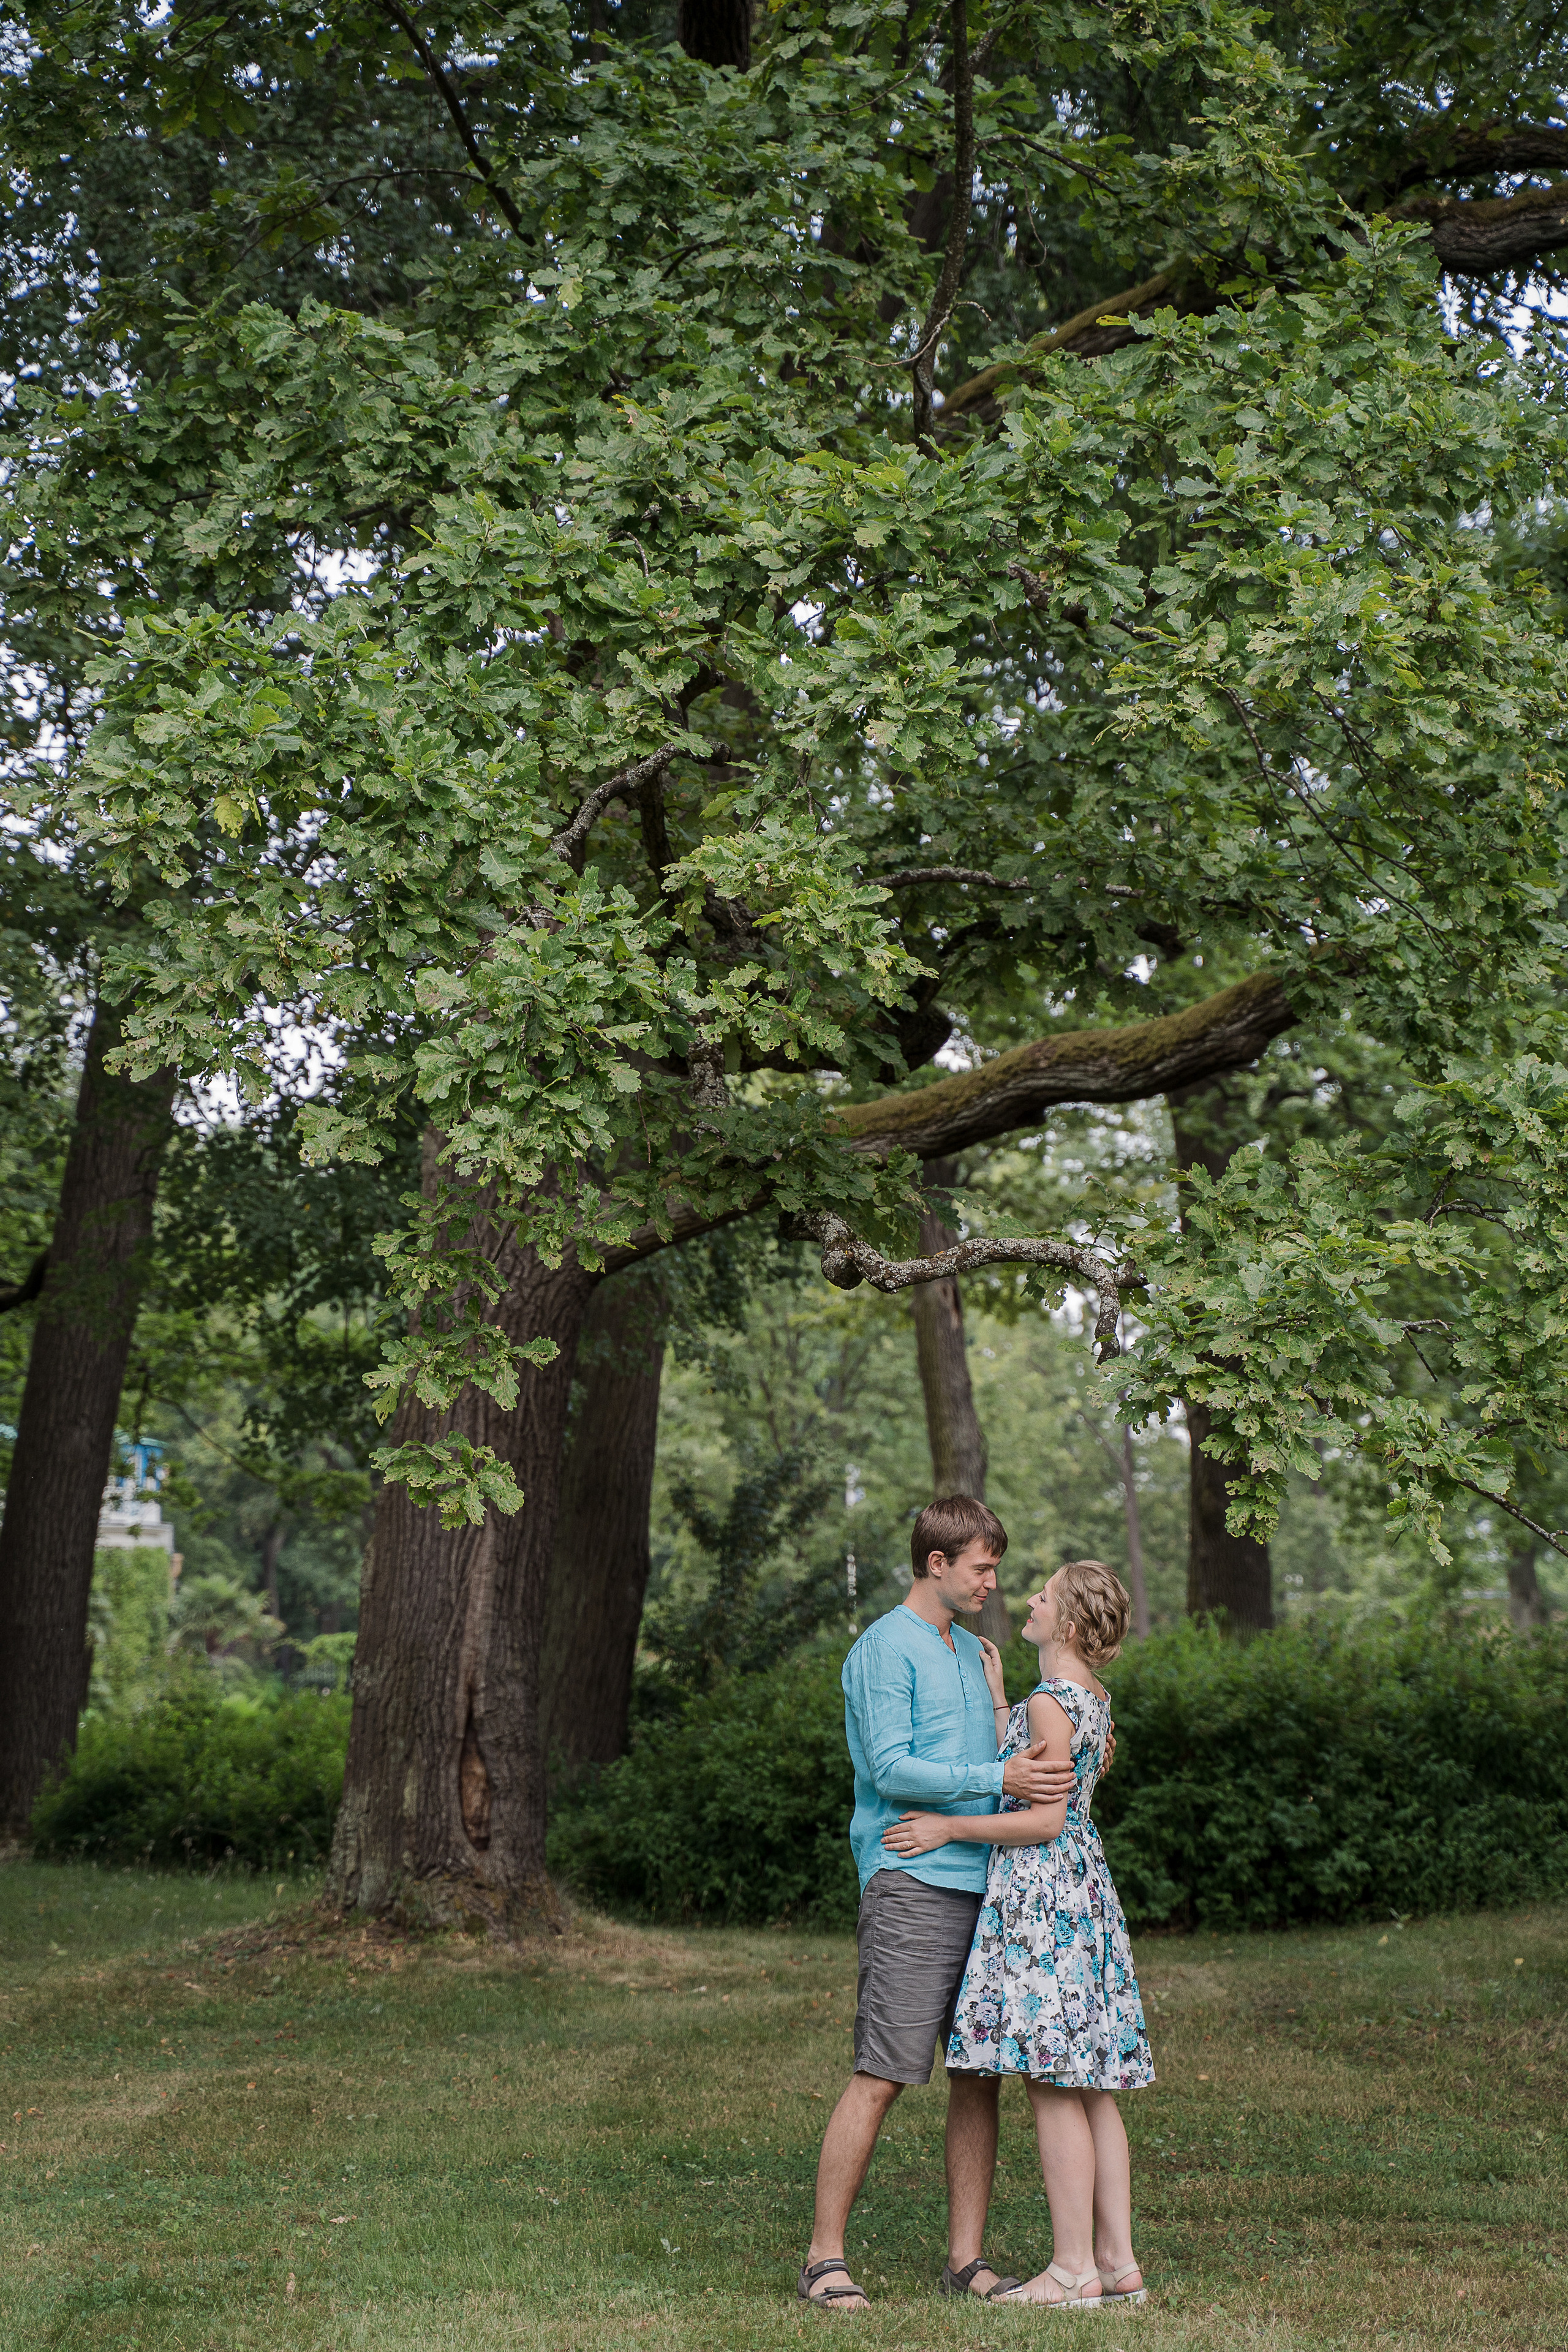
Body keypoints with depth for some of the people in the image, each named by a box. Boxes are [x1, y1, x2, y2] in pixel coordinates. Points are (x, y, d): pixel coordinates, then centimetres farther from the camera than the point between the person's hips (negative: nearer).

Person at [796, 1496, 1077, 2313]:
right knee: (881, 2077, -9)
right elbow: (890, 1768, -15)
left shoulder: (971, 1652, 20)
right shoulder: (885, 1648, -6)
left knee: (980, 2075, 7)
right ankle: (824, 2259, -4)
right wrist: (996, 1777, -20)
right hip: (912, 1885, -8)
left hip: (983, 1884, 8)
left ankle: (966, 2258, 13)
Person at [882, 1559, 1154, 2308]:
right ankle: (1117, 2260, 11)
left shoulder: (1050, 1702, -14)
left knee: (1053, 2087, -7)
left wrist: (949, 1829, -12)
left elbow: (1044, 1819, -18)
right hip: (1081, 1884, 10)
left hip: (1041, 1893, -10)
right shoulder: (1091, 1698, 14)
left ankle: (1073, 2268, -5)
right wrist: (996, 1697, 22)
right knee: (1089, 2088, 10)